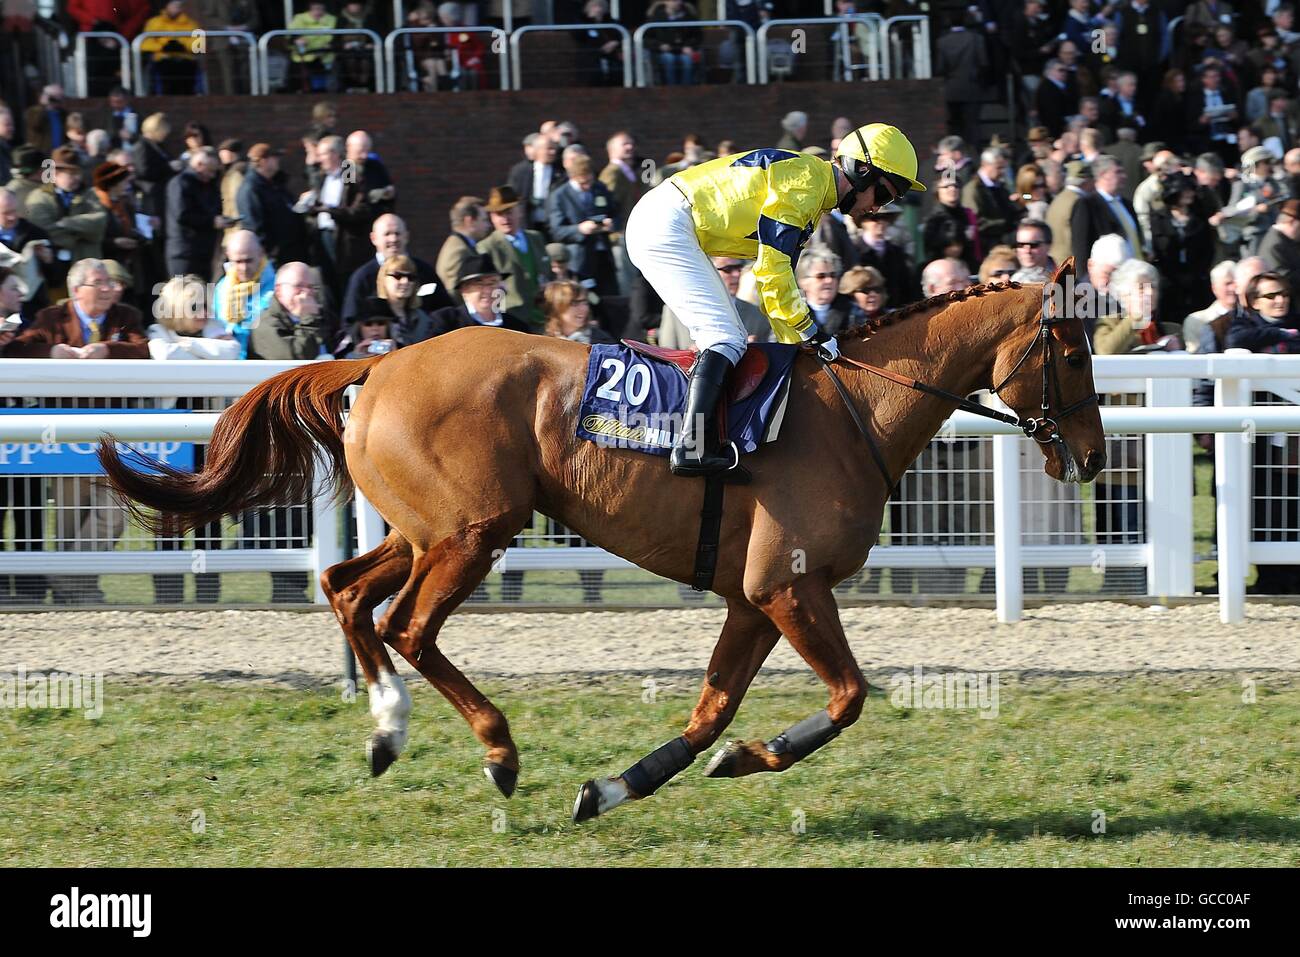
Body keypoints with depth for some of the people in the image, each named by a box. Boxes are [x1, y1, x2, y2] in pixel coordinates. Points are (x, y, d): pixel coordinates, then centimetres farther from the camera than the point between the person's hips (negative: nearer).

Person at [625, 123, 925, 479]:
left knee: (724, 338, 12)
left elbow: (776, 277, 22)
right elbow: (771, 273, -17)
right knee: (726, 339, -17)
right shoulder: (808, 178, -13)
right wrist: (813, 334, -10)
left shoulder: (815, 199, 19)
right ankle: (692, 447, -29)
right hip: (666, 224, -11)